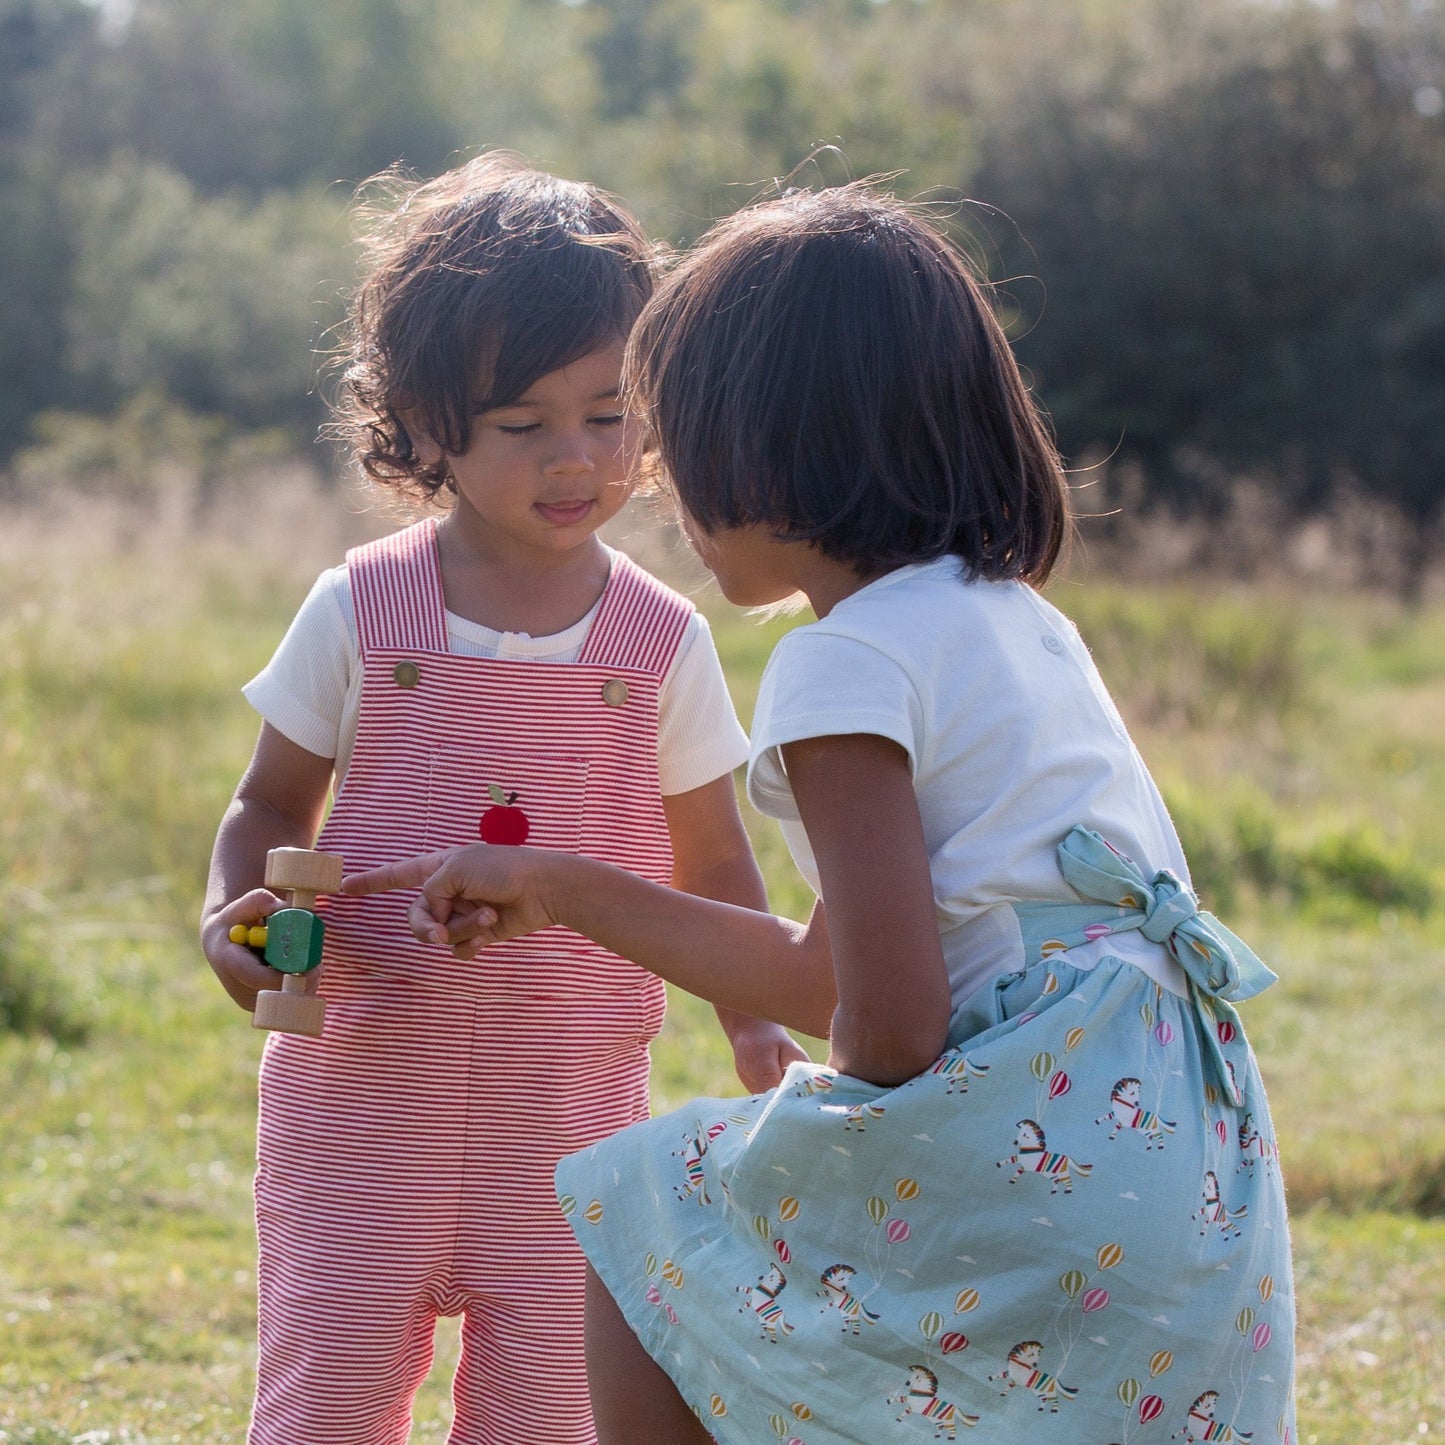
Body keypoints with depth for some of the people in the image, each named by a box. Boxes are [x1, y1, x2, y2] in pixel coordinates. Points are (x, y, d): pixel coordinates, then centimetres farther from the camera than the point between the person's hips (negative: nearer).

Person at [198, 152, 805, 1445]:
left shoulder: (663, 644, 0)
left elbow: (713, 868, 9)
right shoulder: (361, 613, -3)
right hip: (362, 1083, -1)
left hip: (571, 1102, 1)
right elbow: (270, 811, 7)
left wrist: (758, 1023, -6)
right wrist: (240, 914, -13)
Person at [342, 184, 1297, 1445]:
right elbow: (838, 974, 24)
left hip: (1030, 1171, -9)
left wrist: (856, 1150, 4)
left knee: (642, 1230, 12)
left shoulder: (850, 663, -11)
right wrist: (554, 891, 29)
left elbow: (891, 1031, -19)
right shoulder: (1012, 618, 18)